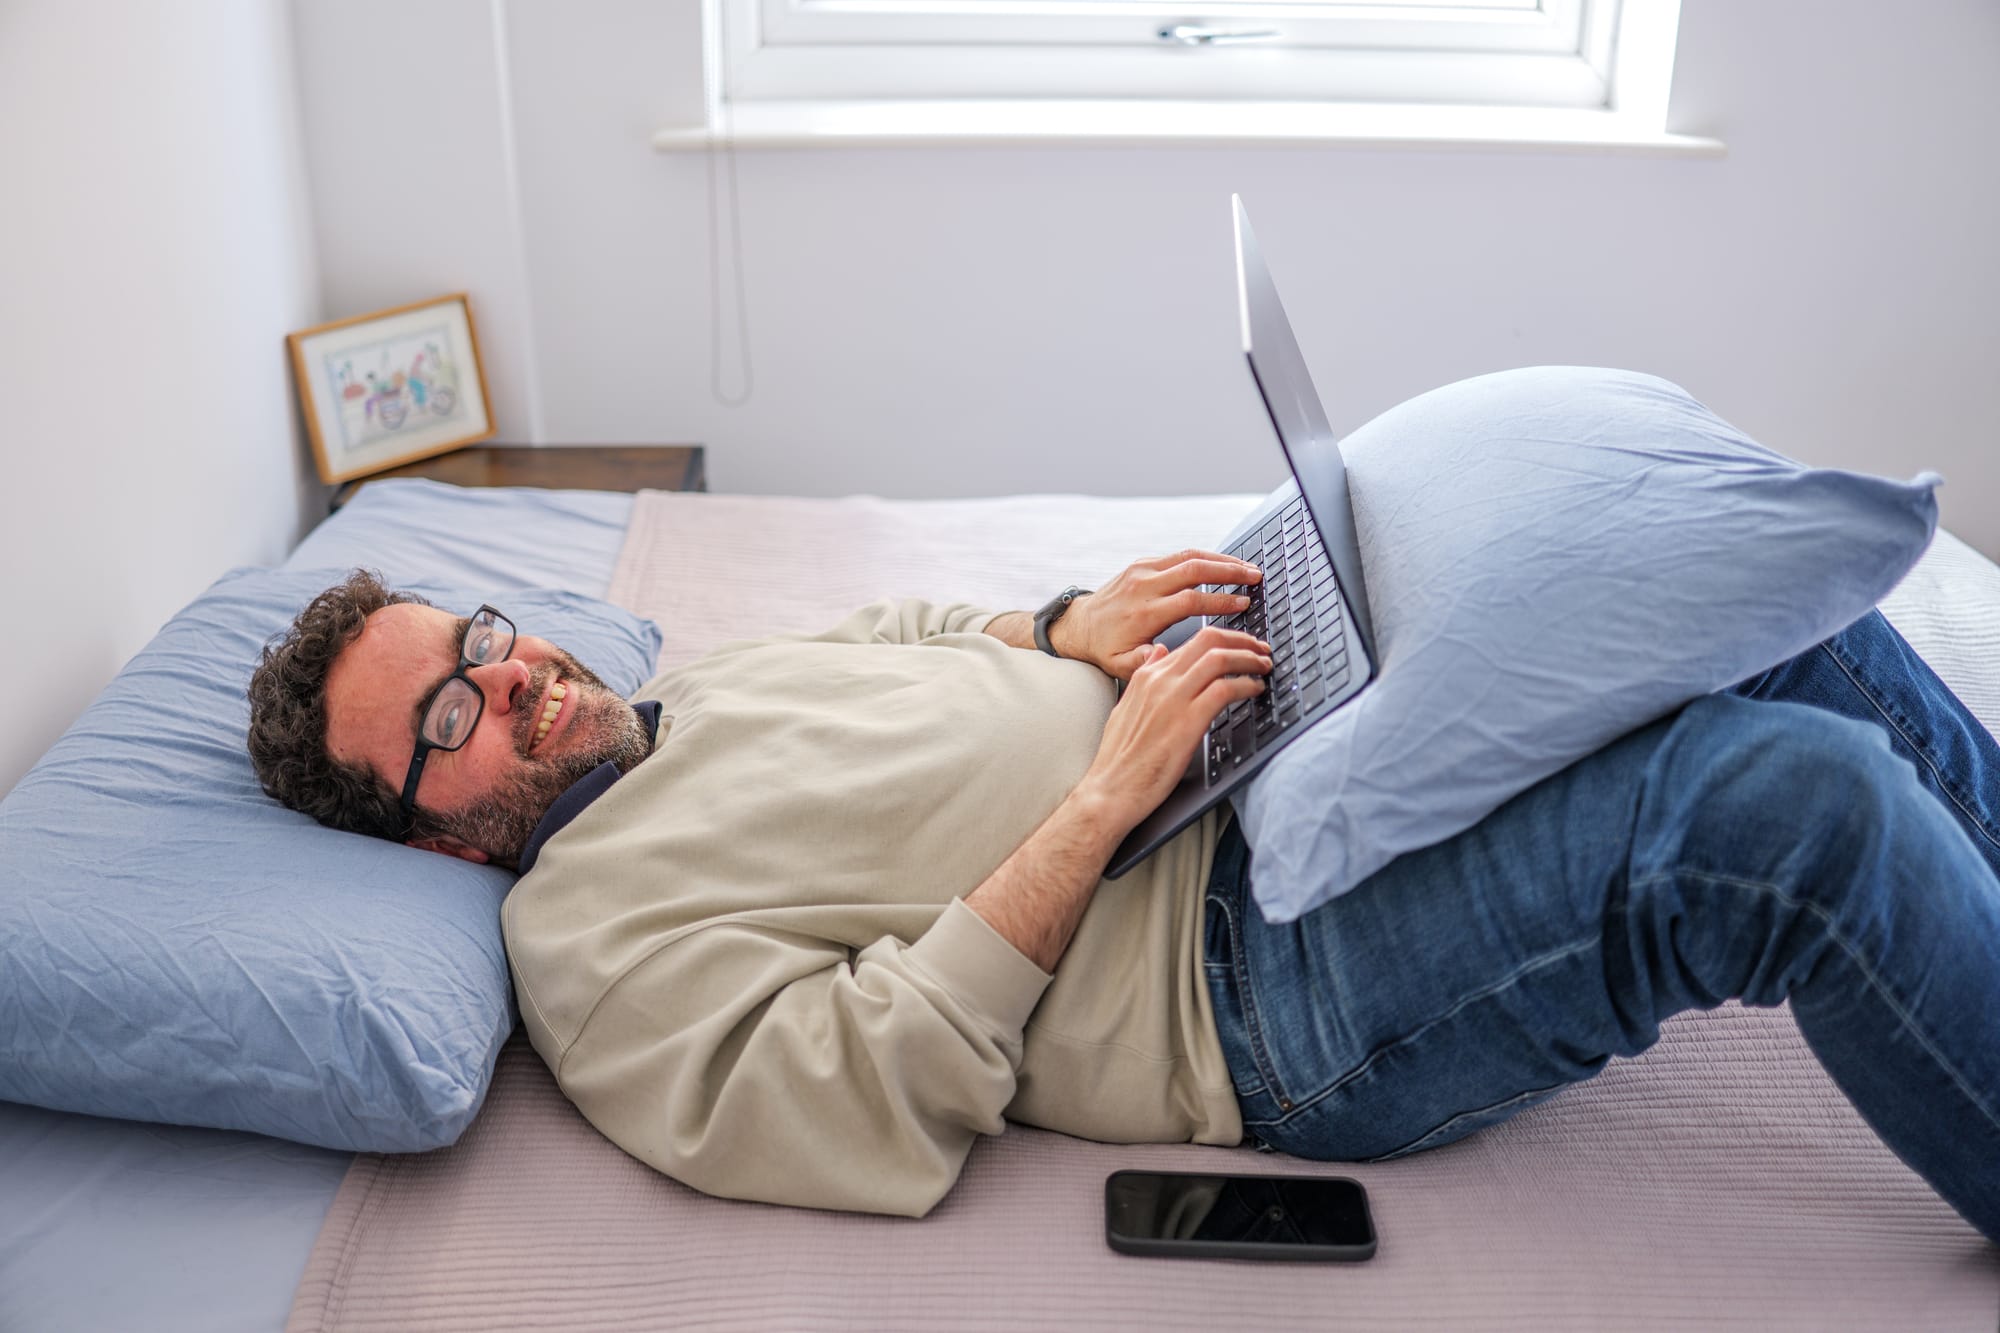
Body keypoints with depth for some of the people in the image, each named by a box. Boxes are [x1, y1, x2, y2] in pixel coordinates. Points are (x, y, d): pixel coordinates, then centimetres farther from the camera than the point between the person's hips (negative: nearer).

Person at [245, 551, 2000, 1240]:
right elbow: (882, 1097, -19)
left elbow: (914, 635, 29)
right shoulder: (590, 948, -7)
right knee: (1800, 804, -24)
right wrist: (1108, 794, -20)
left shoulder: (701, 681, 18)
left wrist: (1076, 631, 6)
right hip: (1256, 977, -9)